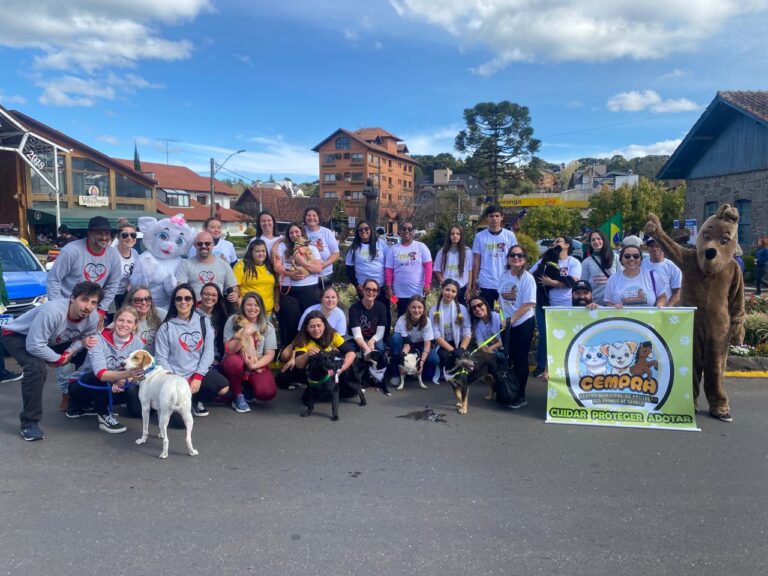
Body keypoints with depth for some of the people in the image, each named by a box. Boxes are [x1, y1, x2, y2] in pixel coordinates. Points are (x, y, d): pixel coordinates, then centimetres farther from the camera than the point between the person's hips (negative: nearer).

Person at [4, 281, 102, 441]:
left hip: (53, 341, 7)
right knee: (36, 367, -33)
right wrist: (59, 359, -26)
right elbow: (34, 346, -39)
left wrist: (70, 353, -25)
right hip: (18, 336, -7)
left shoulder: (93, 318, -21)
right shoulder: (52, 311, -42)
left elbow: (84, 338, -6)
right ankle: (29, 423, -18)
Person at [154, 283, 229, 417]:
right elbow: (161, 358, -4)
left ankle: (196, 399, 8)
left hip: (199, 371, 3)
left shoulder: (203, 321, 3)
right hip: (176, 375, -3)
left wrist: (198, 376, -10)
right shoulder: (166, 327, -3)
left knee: (223, 387, -22)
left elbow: (208, 352, -2)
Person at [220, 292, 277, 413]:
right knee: (234, 362, -38)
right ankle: (238, 396, -10)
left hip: (257, 366, 1)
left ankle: (248, 388, 12)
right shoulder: (233, 321, -4)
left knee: (267, 393, -26)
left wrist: (254, 365, -22)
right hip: (235, 363, -1)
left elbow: (270, 354, -6)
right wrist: (244, 335, -23)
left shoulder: (268, 327, -1)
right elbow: (229, 350, -10)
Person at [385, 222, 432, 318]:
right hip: (400, 292, 1)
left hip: (418, 291, -1)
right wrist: (389, 287, -1)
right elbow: (389, 270, 3)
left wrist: (427, 284, -11)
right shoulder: (393, 249, 4)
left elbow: (428, 266, -3)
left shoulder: (421, 247, 0)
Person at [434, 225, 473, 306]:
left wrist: (469, 288, -2)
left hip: (462, 289, 0)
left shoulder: (467, 251, 0)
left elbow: (470, 271, 2)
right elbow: (437, 271, 5)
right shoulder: (442, 252, 2)